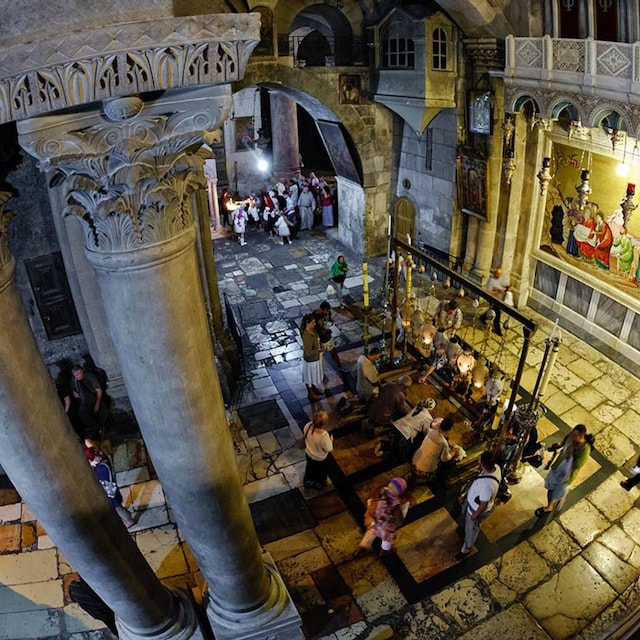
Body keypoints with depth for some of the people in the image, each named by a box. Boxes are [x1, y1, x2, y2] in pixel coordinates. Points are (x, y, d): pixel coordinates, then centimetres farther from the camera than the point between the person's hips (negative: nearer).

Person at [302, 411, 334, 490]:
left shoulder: (308, 426, -30)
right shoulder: (324, 435, -44)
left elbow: (304, 432, -5)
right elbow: (329, 449, -27)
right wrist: (331, 440, -10)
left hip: (308, 453, 4)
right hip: (320, 458, -4)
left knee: (310, 467, 35)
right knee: (320, 471, 30)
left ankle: (308, 482, 62)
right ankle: (318, 484, 58)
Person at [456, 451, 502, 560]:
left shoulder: (487, 485, -48)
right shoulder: (496, 467, -24)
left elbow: (483, 506, -31)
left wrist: (474, 516, -12)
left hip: (477, 510, -7)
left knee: (471, 530, 23)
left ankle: (466, 549, 50)